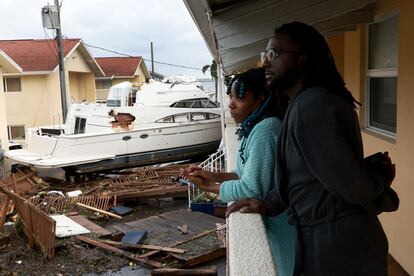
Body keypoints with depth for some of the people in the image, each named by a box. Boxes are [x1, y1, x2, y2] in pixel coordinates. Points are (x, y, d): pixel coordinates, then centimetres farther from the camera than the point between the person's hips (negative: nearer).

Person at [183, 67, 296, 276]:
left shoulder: (265, 130, -24)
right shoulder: (257, 126, 7)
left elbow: (251, 190, -24)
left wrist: (209, 187, -11)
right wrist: (214, 176, 2)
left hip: (279, 229, -9)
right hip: (270, 222, 9)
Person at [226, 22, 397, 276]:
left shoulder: (310, 108, -25)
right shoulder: (316, 99, 8)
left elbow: (355, 187, -25)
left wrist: (380, 176, -4)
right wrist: (268, 203, 1)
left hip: (338, 247, -9)